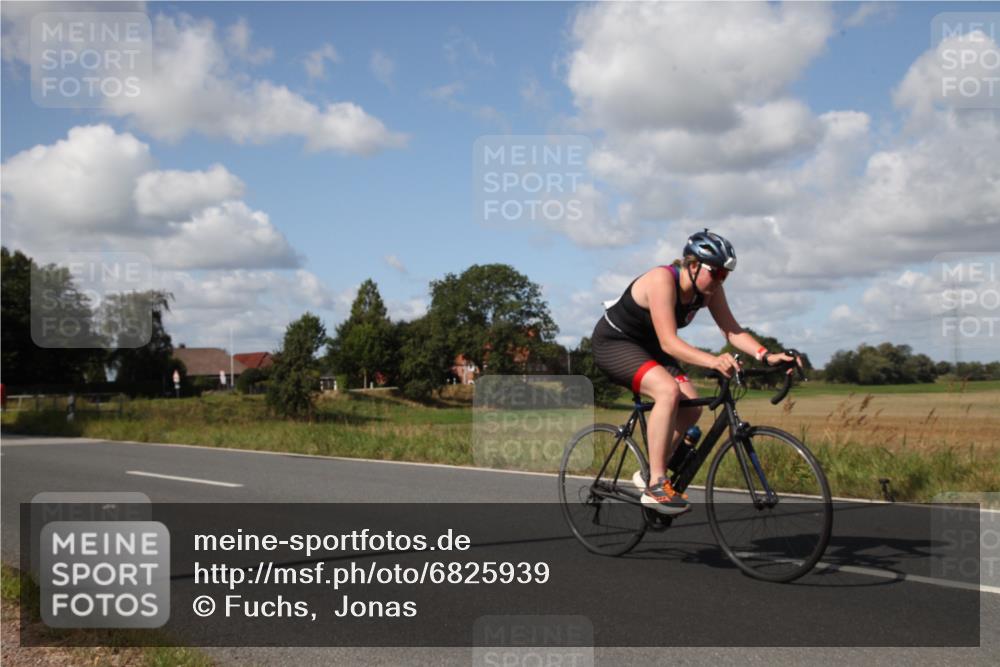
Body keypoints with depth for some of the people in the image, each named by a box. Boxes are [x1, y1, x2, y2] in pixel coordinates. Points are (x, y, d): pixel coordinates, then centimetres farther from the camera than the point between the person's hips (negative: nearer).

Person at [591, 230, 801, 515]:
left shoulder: (709, 289, -8)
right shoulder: (662, 280, -31)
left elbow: (732, 331, -10)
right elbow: (668, 342, -39)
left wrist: (767, 355, -27)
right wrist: (713, 361, -53)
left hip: (647, 347, 8)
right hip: (613, 343, -8)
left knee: (692, 406, -8)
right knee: (668, 390, -31)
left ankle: (649, 474, 10)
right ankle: (655, 485, -26)